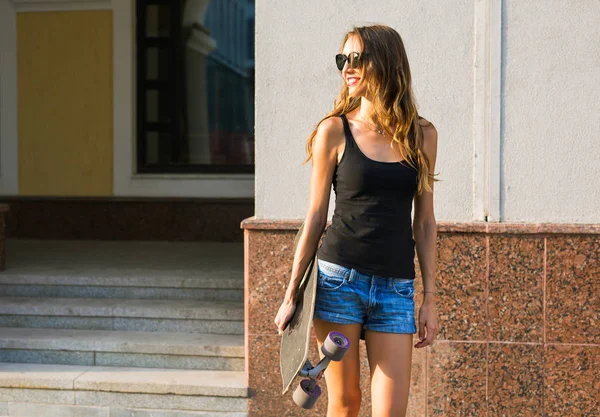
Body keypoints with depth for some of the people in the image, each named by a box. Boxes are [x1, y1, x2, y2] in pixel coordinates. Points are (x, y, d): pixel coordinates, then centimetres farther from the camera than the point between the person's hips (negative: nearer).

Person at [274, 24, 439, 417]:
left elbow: (424, 221, 9)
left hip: (396, 288, 2)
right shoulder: (334, 131, 1)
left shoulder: (421, 134, 6)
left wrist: (430, 299, 6)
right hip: (339, 278, -1)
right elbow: (316, 216, 4)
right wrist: (292, 294, 2)